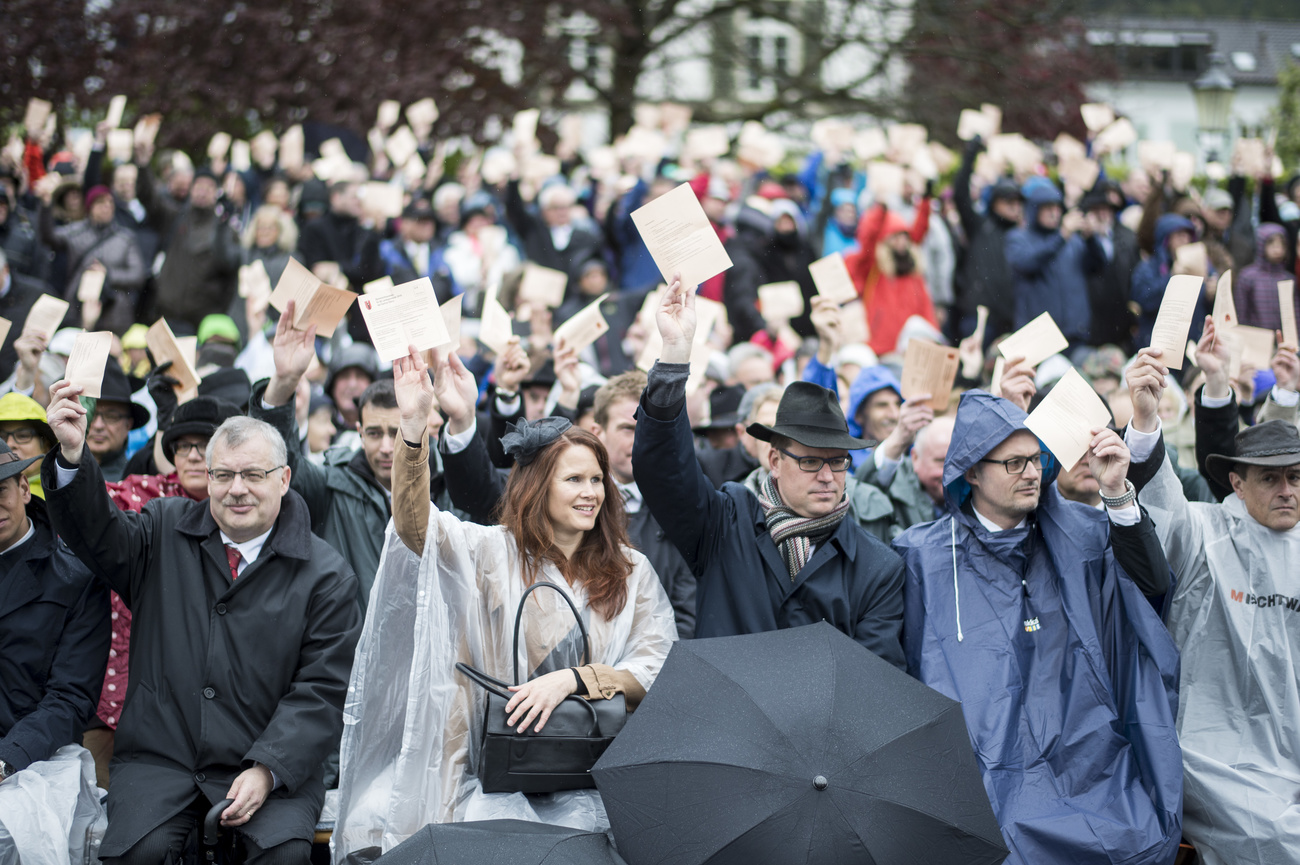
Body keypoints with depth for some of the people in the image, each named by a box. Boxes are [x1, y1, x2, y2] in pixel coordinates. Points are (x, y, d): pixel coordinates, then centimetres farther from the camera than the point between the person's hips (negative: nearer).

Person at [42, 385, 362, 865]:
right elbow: (96, 533, -4)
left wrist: (267, 770, -14)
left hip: (270, 759, -1)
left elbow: (321, 689, -2)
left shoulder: (325, 574, 2)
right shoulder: (166, 531, 12)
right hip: (159, 755, 1)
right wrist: (71, 455, -22)